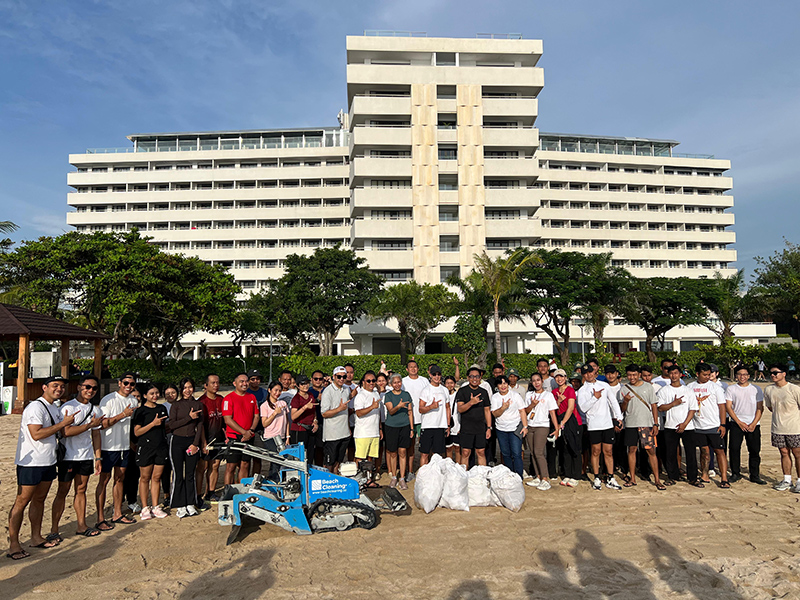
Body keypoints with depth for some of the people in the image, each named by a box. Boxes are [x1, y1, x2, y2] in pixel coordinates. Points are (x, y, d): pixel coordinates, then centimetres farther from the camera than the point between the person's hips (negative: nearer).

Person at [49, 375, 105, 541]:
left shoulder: (95, 410, 9)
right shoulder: (68, 407, -11)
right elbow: (66, 432, -21)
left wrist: (98, 457, 11)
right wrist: (89, 425, -19)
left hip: (86, 457, 5)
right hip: (68, 457, -5)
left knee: (81, 490, 12)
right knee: (62, 492, 2)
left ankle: (81, 525, 21)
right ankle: (54, 530, 12)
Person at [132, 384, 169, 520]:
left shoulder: (162, 408, 12)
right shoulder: (140, 411, -4)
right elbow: (137, 432, -10)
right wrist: (153, 423, -17)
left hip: (161, 447, 4)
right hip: (146, 447, -4)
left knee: (156, 477, 9)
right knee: (145, 478, 4)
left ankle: (155, 507, 17)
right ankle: (145, 508, 14)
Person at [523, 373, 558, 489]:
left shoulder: (548, 394, 1)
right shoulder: (528, 395, 12)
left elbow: (552, 413, 0)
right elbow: (526, 411, 11)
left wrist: (557, 428, -4)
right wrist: (532, 405, -8)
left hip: (542, 426, -5)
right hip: (530, 426, 5)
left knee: (538, 452, -13)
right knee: (532, 453, 4)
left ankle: (545, 479, -9)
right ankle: (538, 477, 11)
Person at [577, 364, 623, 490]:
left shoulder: (604, 385, 10)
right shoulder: (582, 391, 0)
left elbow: (613, 401, 14)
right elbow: (583, 407, -12)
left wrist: (618, 417, 7)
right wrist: (595, 397, -17)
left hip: (608, 423, 3)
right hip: (593, 425, -2)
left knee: (608, 452, 6)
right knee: (596, 452, 3)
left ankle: (610, 479, 13)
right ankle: (597, 479, 13)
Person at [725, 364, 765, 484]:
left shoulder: (756, 389, 7)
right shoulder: (731, 389, 4)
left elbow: (760, 408, 4)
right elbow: (728, 407, 0)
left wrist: (753, 424, -7)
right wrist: (739, 422, -8)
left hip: (753, 425, 1)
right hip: (736, 423, -1)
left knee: (755, 450, 1)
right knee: (734, 448, -5)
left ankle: (755, 475, 14)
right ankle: (735, 473, 8)